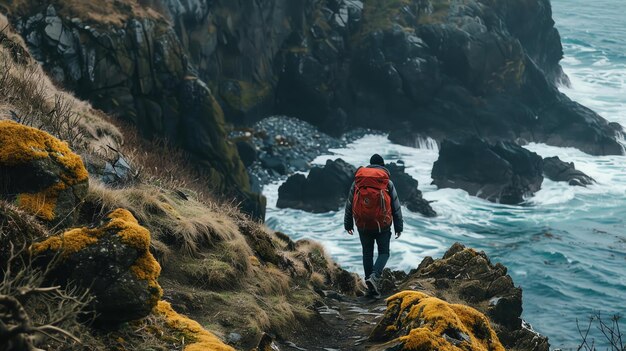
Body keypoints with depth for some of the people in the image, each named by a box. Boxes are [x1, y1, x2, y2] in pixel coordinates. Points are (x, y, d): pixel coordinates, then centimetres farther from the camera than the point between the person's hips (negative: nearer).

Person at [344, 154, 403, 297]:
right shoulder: (388, 183, -2)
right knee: (384, 253, 9)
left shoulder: (357, 182, 4)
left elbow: (349, 204, 8)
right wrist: (398, 227, 9)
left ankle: (372, 287, 15)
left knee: (367, 253, 13)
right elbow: (396, 206, 1)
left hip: (363, 225, 2)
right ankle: (374, 277, -16)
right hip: (382, 225, -2)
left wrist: (348, 224, 17)